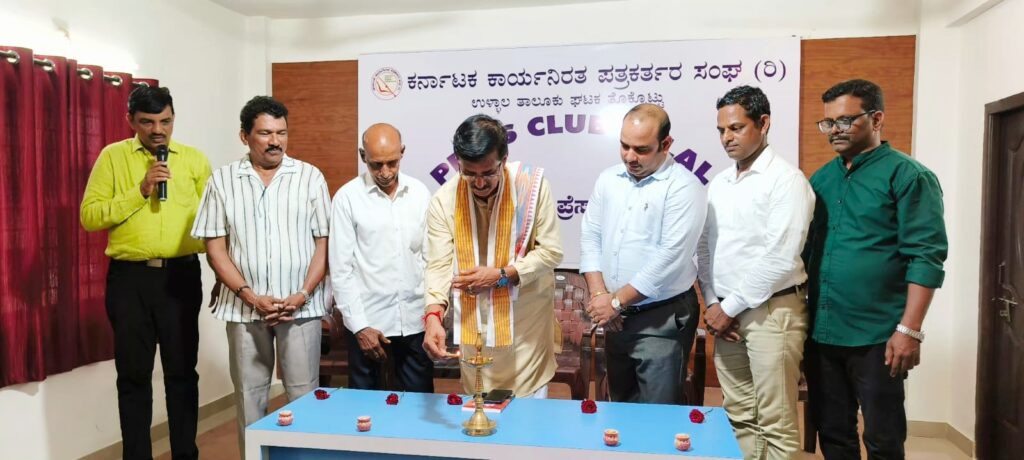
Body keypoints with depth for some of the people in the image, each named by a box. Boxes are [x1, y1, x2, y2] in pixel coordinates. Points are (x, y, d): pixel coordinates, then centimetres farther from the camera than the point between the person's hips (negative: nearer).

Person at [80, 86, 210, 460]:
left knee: (182, 371, 9)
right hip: (129, 278, 0)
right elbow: (89, 216, -3)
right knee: (133, 373, 9)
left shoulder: (195, 159, 7)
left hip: (181, 276, 1)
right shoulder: (112, 157, 4)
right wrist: (140, 191, -14)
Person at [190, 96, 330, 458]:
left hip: (301, 305, -1)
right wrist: (251, 296, -10)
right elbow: (215, 247, 1)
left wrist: (302, 295, -10)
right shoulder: (222, 180, 3)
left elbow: (324, 241, 0)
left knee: (303, 393, 5)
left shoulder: (310, 177, 1)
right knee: (249, 394, 11)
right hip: (245, 307, 1)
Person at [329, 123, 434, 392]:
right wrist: (359, 325, -10)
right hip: (368, 321, -2)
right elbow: (341, 269, -6)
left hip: (415, 320, 3)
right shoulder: (347, 197, -6)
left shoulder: (420, 193, 3)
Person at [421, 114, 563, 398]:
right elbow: (439, 265, -13)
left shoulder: (532, 185, -12)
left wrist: (501, 275, -18)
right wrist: (433, 316, -29)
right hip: (473, 324, 2)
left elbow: (551, 251, -8)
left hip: (526, 323, -1)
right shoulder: (443, 200, -9)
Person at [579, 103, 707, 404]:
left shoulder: (683, 186, -14)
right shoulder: (608, 179, 6)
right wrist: (599, 294, -6)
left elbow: (670, 256, -20)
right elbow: (590, 236, 7)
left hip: (663, 319, -6)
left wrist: (616, 301, -15)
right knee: (620, 407, 19)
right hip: (616, 317, 6)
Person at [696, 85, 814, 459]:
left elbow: (781, 259, -16)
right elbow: (703, 247, 12)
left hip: (771, 311, -6)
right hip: (725, 313, 6)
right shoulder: (717, 184, 12)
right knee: (739, 417, 13)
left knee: (776, 424, 1)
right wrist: (712, 304, 1)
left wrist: (730, 307, -12)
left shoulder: (786, 179, -9)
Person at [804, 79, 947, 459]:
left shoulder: (907, 176, -6)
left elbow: (926, 256, -12)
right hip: (821, 331, 6)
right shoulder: (821, 179, 12)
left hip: (877, 336, -5)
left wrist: (909, 329, -17)